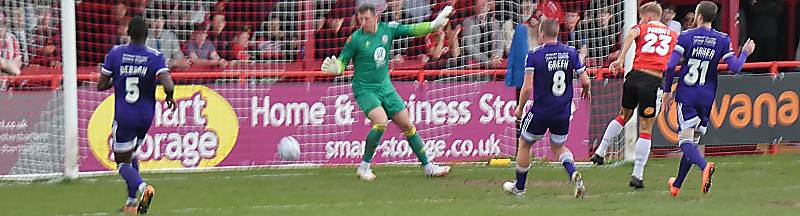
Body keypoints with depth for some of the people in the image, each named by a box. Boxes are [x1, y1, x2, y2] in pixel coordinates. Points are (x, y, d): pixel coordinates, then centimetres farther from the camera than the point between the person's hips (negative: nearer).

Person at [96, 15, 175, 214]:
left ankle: (142, 187, -25)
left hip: (123, 116, -2)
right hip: (146, 116, 2)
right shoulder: (155, 57, -9)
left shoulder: (115, 54, -7)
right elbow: (168, 85, -20)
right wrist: (169, 97, 2)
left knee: (123, 162, 5)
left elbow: (101, 85, -3)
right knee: (131, 155, 25)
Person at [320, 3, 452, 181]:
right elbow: (342, 62, -10)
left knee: (407, 125, 5)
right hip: (365, 89, -5)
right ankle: (364, 167, -13)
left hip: (385, 87, 5)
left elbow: (412, 30, 9)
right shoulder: (355, 39, -13)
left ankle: (428, 166, 16)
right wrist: (335, 68, -31)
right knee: (381, 122, -26)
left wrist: (434, 25, 1)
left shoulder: (388, 29, -2)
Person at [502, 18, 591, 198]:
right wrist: (586, 91, 21)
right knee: (558, 147, 24)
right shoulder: (571, 53, -3)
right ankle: (574, 174, -6)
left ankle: (519, 187, 31)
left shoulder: (534, 55, -12)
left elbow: (527, 87, -16)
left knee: (524, 144, 19)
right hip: (563, 113, 4)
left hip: (540, 112, -4)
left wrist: (520, 108, 1)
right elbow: (585, 82, -3)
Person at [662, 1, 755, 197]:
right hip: (707, 97, 3)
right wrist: (745, 53, 16)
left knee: (685, 140, -10)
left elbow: (671, 66, -11)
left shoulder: (686, 37, -5)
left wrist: (667, 90, 2)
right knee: (693, 140, 15)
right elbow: (734, 67, -4)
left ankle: (704, 166, -39)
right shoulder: (722, 40, 0)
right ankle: (676, 185, 23)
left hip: (686, 94, -3)